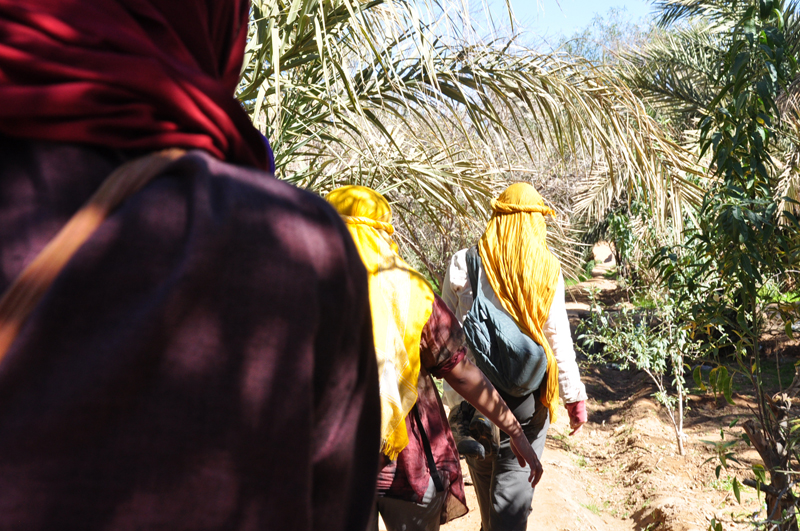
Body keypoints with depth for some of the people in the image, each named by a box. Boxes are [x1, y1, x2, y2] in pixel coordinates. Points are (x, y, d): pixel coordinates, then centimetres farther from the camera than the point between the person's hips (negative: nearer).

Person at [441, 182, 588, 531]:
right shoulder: (546, 269, -8)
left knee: (484, 478, 21)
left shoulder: (461, 265, -5)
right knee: (513, 492, 4)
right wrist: (575, 397, 1)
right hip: (527, 396, -1)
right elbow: (558, 339, -7)